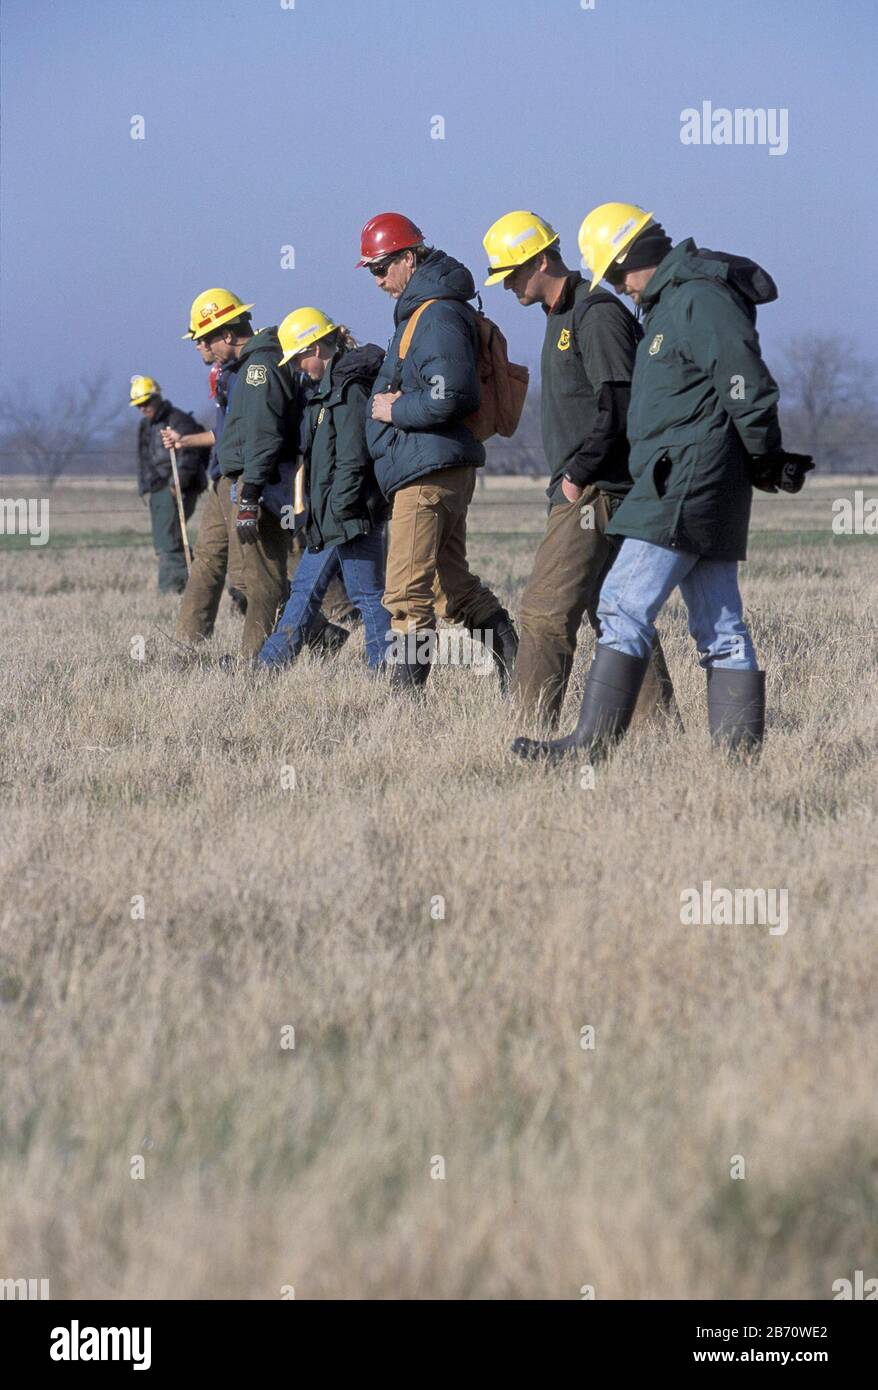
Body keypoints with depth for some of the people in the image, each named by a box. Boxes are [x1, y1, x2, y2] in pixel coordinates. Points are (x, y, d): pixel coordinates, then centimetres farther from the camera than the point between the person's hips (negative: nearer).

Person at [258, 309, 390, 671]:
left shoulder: (350, 389, -16)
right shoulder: (332, 386, 16)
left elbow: (353, 458, -20)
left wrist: (337, 511, -19)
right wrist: (320, 513, 18)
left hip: (351, 516, -11)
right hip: (329, 518, 11)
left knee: (368, 594, -5)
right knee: (305, 588, 12)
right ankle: (270, 663, 17)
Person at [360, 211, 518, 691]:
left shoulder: (437, 315, -15)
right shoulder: (418, 311, 18)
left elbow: (448, 398, -25)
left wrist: (394, 410, -11)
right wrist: (388, 395, 6)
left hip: (429, 471, -11)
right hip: (439, 467, 11)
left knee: (407, 593, -10)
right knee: (452, 583, 16)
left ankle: (406, 695, -10)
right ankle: (517, 668, 18)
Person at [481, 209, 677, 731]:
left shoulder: (597, 315, -13)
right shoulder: (566, 316, 19)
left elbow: (617, 406, -21)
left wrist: (577, 474, -16)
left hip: (595, 492, -11)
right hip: (591, 492, 11)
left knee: (546, 612, -13)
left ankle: (531, 723, -14)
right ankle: (656, 723, 12)